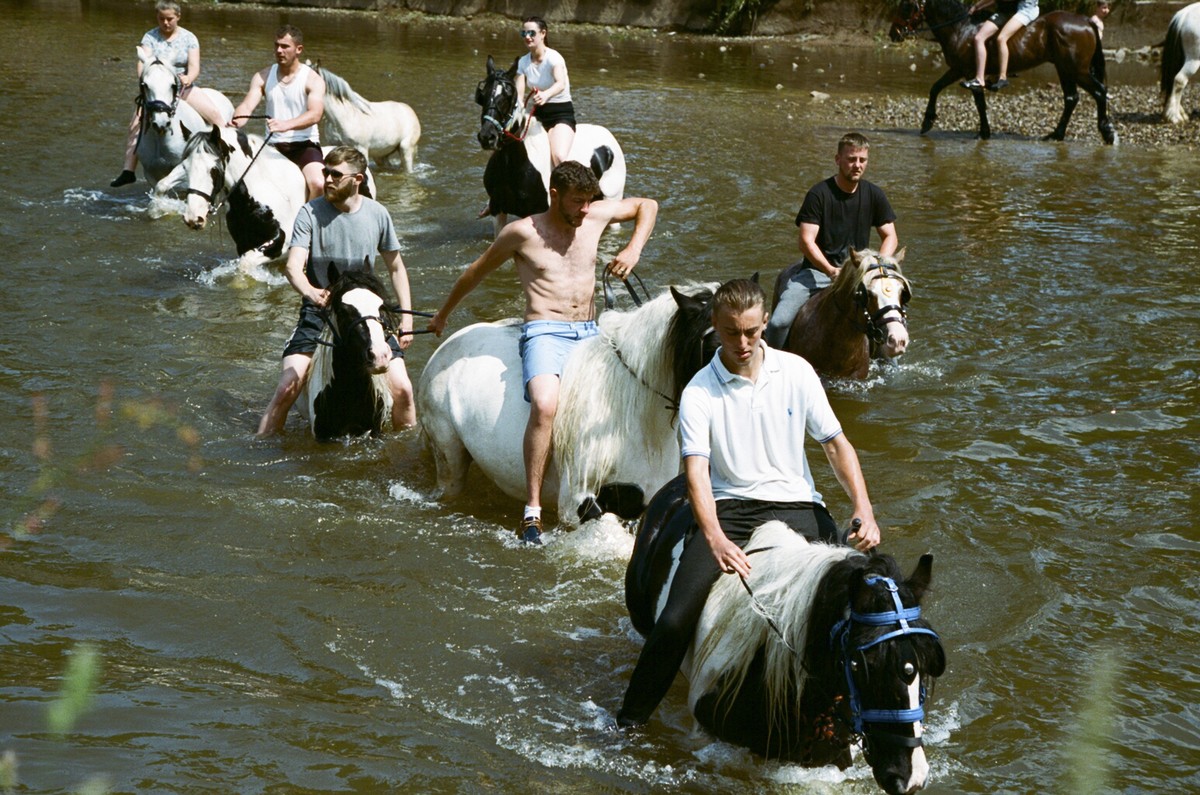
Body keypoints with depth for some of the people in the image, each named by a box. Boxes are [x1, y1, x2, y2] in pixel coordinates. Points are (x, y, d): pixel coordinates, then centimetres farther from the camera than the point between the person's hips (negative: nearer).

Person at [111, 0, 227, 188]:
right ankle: (128, 170, -18)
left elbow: (194, 66, -5)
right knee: (137, 123, -18)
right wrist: (144, 78, -28)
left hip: (183, 87, 0)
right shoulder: (150, 37, 2)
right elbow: (142, 64, -7)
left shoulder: (189, 38, 3)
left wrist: (188, 78, -28)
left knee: (214, 113, -19)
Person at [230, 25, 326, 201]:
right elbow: (247, 105, -5)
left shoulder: (313, 79, -4)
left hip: (304, 145, -4)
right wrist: (235, 122, -30)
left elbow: (315, 113, -21)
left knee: (318, 184, -30)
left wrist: (286, 125, -39)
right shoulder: (263, 77, 8)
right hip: (273, 145, 4)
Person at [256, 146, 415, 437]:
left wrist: (407, 318, 5)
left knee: (402, 389, -10)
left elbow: (396, 268, 11)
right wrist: (311, 293, -40)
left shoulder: (377, 214, -1)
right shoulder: (311, 213, -8)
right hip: (319, 312, -1)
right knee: (287, 388, -17)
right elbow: (294, 266, -18)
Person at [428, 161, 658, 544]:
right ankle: (532, 512, -32)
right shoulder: (523, 233, -1)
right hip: (545, 332, -5)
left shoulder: (597, 216, 9)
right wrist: (443, 315, 24)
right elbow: (477, 272, 13)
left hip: (591, 333, 5)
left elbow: (647, 205, 24)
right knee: (545, 405, -34)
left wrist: (634, 249, 5)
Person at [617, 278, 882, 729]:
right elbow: (696, 470, -14)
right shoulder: (700, 392, -3)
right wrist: (716, 540, -32)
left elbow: (835, 443, 8)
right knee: (675, 622, -18)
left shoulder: (797, 373, 4)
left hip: (796, 506, 2)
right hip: (729, 509, -1)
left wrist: (864, 509, -10)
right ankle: (627, 724, -4)